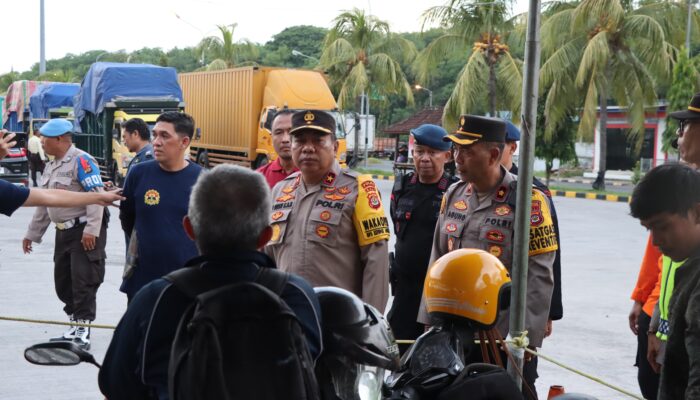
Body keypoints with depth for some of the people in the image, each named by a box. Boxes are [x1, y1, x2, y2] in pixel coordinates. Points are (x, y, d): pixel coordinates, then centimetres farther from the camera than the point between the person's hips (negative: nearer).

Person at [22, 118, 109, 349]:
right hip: (63, 232, 9)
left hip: (86, 232, -9)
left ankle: (83, 333, -3)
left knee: (83, 281, -8)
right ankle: (75, 328, 23)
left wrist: (91, 230, -25)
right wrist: (32, 234, 24)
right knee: (63, 282, 11)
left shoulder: (81, 160, -12)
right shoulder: (51, 166, 17)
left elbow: (96, 195, -20)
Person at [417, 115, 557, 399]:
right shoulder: (453, 196, 8)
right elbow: (437, 263, 14)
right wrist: (430, 321, 12)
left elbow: (538, 277, -14)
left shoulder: (528, 201, -12)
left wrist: (524, 337, -17)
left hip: (507, 337, -6)